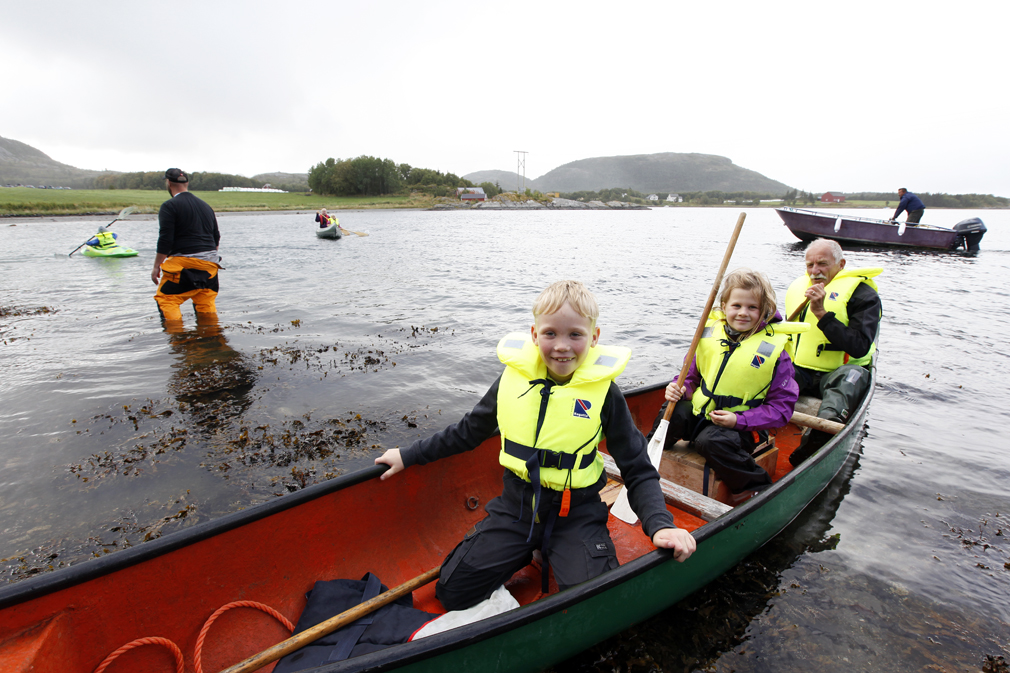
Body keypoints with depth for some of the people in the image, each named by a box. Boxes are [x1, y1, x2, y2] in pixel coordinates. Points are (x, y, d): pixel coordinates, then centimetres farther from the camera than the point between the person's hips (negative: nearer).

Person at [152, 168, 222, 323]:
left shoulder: (169, 206, -4)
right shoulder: (206, 206, 17)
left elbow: (165, 240, -11)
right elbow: (216, 238, 20)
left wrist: (156, 266, -4)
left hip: (183, 263, -6)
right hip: (209, 263, 7)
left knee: (165, 299, 1)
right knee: (206, 303, 13)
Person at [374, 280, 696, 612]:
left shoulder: (604, 392, -12)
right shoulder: (513, 376, -6)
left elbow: (638, 470, -4)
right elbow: (468, 431, 10)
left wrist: (660, 524, -22)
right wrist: (409, 455, 13)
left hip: (575, 515, -2)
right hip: (516, 507, 2)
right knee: (452, 592, -4)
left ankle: (554, 554, 10)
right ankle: (527, 551, 18)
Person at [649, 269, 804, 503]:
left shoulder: (774, 350, -11)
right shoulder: (709, 334, -1)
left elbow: (782, 406, -9)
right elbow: (692, 374, 13)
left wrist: (739, 420, -20)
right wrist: (680, 388, -11)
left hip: (743, 426, -4)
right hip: (701, 413, 4)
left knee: (711, 441, -30)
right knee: (672, 413, -21)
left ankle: (758, 485, -5)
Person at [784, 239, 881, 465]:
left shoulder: (862, 294, -5)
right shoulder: (797, 288, 11)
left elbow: (860, 347, -20)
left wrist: (822, 313, -25)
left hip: (838, 372, -5)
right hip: (799, 371, 6)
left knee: (852, 376, -40)